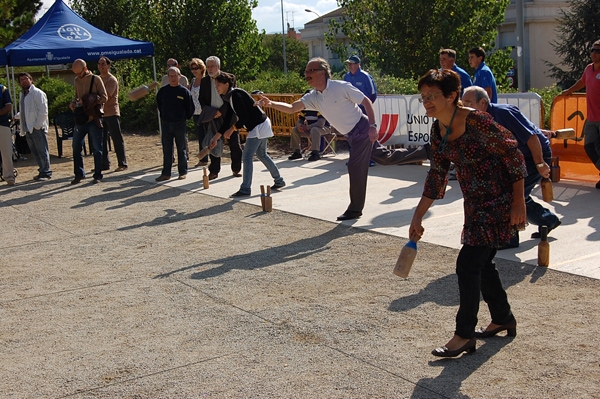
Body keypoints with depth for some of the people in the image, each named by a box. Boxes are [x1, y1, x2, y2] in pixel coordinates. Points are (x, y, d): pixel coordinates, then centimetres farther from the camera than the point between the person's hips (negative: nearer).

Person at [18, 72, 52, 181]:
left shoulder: (37, 93, -7)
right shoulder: (22, 95, 19)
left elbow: (43, 111, -13)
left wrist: (37, 125, -15)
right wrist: (17, 117, 11)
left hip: (38, 128, -8)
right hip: (28, 129, 8)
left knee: (42, 152, -4)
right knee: (35, 153, 11)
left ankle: (46, 173, 0)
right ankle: (42, 171, 18)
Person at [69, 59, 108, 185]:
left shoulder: (96, 79, -5)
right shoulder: (77, 80, 12)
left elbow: (104, 97, -8)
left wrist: (90, 101, -20)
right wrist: (73, 103, 1)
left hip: (93, 119, -6)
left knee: (97, 148, 1)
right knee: (76, 147, 5)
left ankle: (98, 175, 8)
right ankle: (79, 174, 14)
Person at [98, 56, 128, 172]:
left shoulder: (112, 80, -9)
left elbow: (106, 96, -19)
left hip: (112, 113, -8)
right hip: (101, 113, 8)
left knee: (117, 139, -3)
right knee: (102, 140, 9)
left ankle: (122, 164, 1)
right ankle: (104, 164, 16)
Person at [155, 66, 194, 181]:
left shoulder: (184, 91, -5)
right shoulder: (163, 91, 4)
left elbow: (190, 107, 1)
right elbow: (159, 104, 20)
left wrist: (185, 118, 3)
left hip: (180, 124, -3)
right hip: (166, 124, 3)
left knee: (181, 149, 6)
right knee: (166, 150, 6)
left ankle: (183, 172, 13)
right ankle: (166, 173, 10)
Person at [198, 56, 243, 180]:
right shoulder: (204, 81, 8)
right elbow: (201, 99, 11)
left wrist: (220, 111, -13)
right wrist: (210, 113, -6)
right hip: (212, 118, 3)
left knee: (235, 144, 3)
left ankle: (236, 169, 14)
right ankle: (214, 171, 10)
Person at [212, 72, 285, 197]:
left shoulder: (235, 95, -18)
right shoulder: (229, 97, 12)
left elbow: (244, 117, -22)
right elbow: (228, 119, 14)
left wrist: (232, 129, -10)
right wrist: (216, 137, 12)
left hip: (258, 126, -10)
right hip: (262, 125, 10)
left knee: (246, 157, -8)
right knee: (261, 155, 20)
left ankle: (245, 189, -5)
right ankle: (279, 181, 30)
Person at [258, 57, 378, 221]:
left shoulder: (341, 87, -19)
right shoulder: (313, 98, 0)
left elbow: (367, 101, -14)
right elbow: (291, 108, -11)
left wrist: (372, 126, -21)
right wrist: (271, 104, -28)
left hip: (362, 130, -8)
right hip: (351, 135, 8)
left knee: (355, 167, -8)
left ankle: (355, 209, 2)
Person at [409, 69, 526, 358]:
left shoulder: (476, 121, -23)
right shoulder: (437, 130, 2)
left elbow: (513, 154, -17)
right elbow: (437, 175, 9)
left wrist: (519, 201, -16)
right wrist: (418, 217, 7)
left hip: (498, 202, -8)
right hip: (475, 204, 8)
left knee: (468, 264, -9)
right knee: (481, 264, 16)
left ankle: (464, 335, 3)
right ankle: (503, 318, 37)